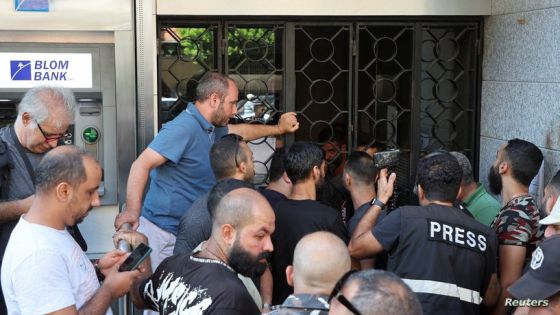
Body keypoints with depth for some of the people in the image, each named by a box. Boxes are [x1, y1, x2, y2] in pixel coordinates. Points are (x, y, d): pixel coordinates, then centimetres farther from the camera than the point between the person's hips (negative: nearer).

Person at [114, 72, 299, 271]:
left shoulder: (211, 128, 13)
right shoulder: (184, 127, -19)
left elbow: (239, 131, 34)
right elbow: (142, 164, -25)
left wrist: (278, 129, 42)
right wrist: (132, 211, -33)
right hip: (162, 232, -9)